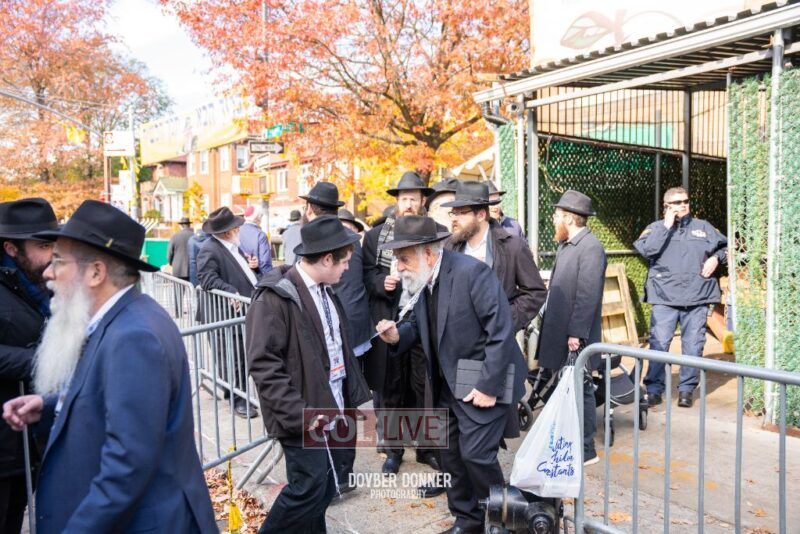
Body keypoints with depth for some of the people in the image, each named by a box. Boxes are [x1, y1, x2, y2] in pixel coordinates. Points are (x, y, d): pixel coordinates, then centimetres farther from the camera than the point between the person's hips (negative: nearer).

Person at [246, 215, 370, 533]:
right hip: (304, 416, -8)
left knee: (325, 488, 16)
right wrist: (297, 413, -23)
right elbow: (263, 363, -20)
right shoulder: (276, 297, -16)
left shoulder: (326, 291, 9)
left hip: (333, 408, 8)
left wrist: (355, 395, 12)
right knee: (308, 489, -2)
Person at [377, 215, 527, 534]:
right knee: (450, 453, 13)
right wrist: (399, 335, -9)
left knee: (475, 453, -5)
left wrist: (489, 386, -22)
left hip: (481, 384, -8)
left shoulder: (471, 271, -23)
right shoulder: (423, 280, 1)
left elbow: (501, 330, -23)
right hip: (446, 383, 8)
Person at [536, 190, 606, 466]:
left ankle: (585, 451, 13)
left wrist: (576, 333, -21)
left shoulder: (590, 248, -14)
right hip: (559, 334, 9)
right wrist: (548, 329, 16)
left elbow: (588, 295, -19)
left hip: (575, 337, -9)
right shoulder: (565, 246, 15)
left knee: (580, 391, 1)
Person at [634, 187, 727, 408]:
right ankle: (654, 388, 6)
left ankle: (687, 389, 16)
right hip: (665, 298, -2)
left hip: (697, 298, 2)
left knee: (693, 346, 4)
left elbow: (725, 246, 24)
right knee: (659, 344, -4)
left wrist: (716, 258, 4)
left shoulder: (703, 227, 15)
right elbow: (646, 250, -12)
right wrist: (667, 226, -10)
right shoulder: (656, 228, 7)